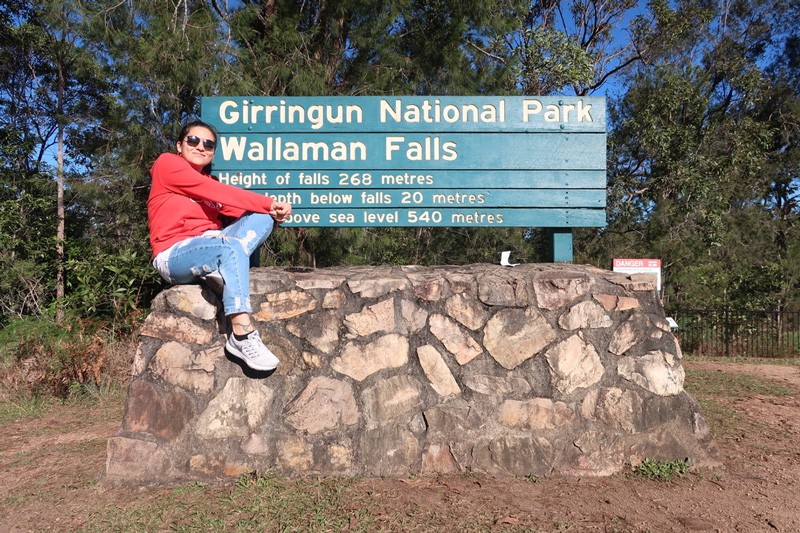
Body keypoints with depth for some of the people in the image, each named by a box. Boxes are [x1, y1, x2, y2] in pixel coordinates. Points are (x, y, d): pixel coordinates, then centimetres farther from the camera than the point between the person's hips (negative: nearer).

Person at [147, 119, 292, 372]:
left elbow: (235, 208, 6)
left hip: (209, 247, 7)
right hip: (174, 256, -7)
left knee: (263, 218, -10)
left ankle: (222, 271, -32)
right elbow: (218, 192, -11)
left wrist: (272, 211, -14)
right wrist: (269, 203, -13)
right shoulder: (167, 164, 2)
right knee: (233, 248, -37)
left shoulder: (209, 182, 22)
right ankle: (242, 336, -43)